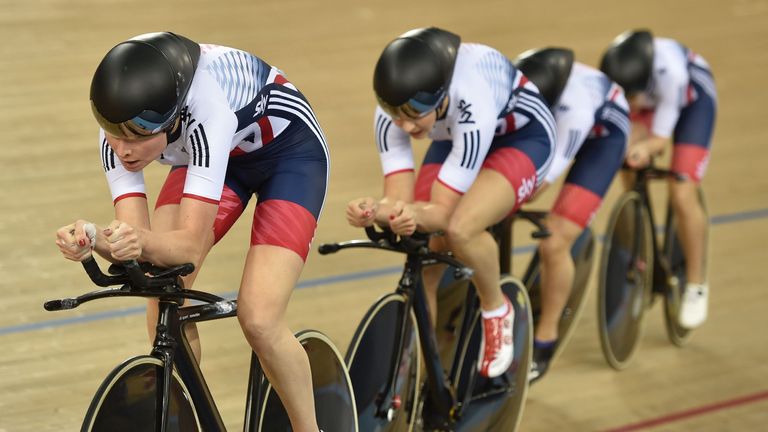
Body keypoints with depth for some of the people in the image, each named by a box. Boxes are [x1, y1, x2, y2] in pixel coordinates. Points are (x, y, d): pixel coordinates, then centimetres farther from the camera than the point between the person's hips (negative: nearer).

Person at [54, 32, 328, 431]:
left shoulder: (207, 114, -41)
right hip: (219, 155, 5)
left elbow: (191, 245, -41)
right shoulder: (121, 132, -25)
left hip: (289, 151, -5)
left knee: (258, 319, -18)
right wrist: (93, 238, -48)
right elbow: (137, 242, -28)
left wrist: (144, 242, -61)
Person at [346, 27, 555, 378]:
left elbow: (443, 211, -38)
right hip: (455, 139, 6)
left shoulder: (472, 104, -43)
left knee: (460, 229, -32)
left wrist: (415, 214, -60)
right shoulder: (392, 112, -29)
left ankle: (496, 309, -3)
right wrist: (374, 211, -51)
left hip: (523, 135, -5)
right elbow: (399, 199, -28)